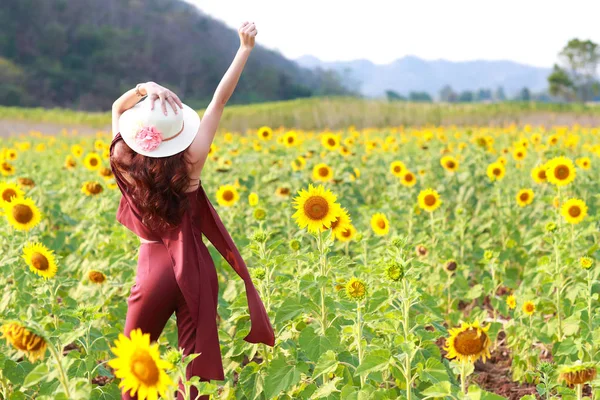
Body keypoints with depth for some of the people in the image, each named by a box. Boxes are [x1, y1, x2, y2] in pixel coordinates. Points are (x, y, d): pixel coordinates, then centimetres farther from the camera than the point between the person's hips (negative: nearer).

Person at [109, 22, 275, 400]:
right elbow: (219, 101, -9)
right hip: (193, 265, -1)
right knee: (199, 356, 4)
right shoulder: (190, 164, -13)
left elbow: (118, 109, 7)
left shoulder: (124, 162, -8)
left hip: (153, 265, 1)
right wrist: (246, 48, -3)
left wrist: (141, 90, -13)